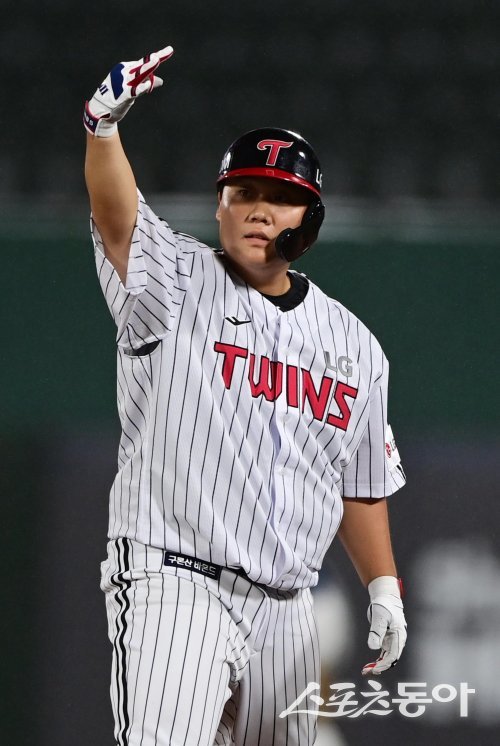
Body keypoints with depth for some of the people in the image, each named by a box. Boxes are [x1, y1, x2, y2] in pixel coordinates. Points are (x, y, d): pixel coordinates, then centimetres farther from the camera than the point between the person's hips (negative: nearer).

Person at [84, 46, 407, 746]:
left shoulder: (353, 344, 15)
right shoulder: (177, 284, 1)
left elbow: (361, 483, 22)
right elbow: (117, 217, -20)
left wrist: (383, 586, 15)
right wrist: (104, 126, -38)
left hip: (285, 608, 5)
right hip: (175, 580, -5)